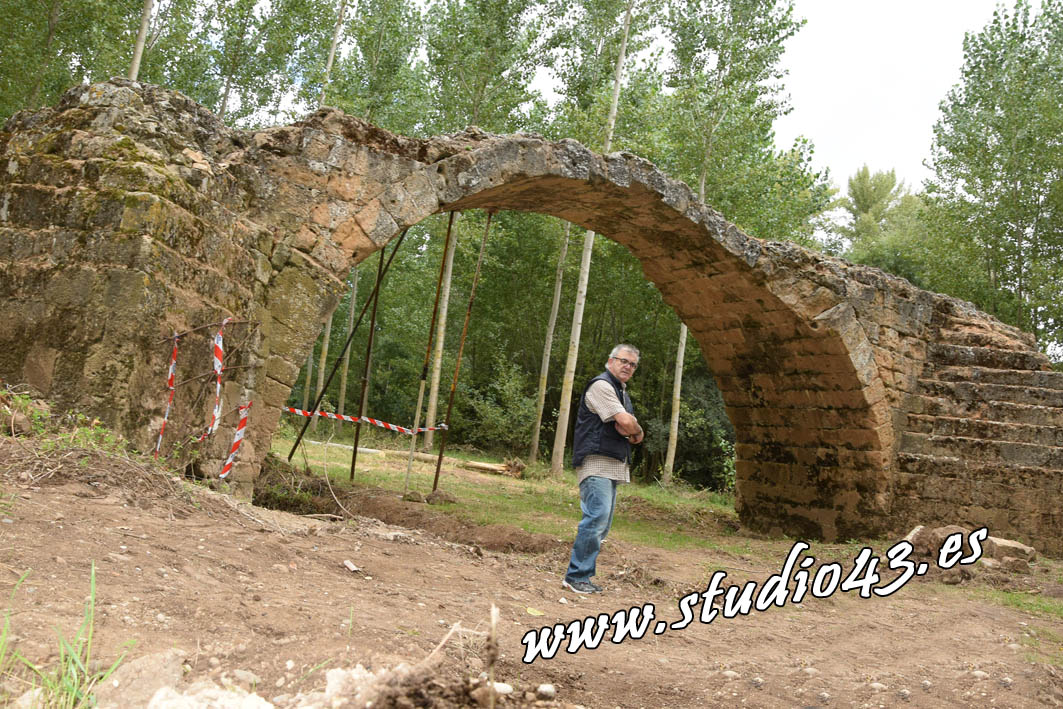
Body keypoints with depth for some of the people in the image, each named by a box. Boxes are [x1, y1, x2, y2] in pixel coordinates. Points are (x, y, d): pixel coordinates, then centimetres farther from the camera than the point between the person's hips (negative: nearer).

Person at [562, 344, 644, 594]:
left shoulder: (622, 392, 23)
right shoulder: (601, 385, -8)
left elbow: (628, 427, 18)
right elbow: (627, 423, -18)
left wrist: (630, 433, -5)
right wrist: (637, 432, 3)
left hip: (613, 467, 10)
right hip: (597, 461, -10)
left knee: (601, 524, 9)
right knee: (597, 517, -17)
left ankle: (581, 575, 14)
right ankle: (576, 576, -13)